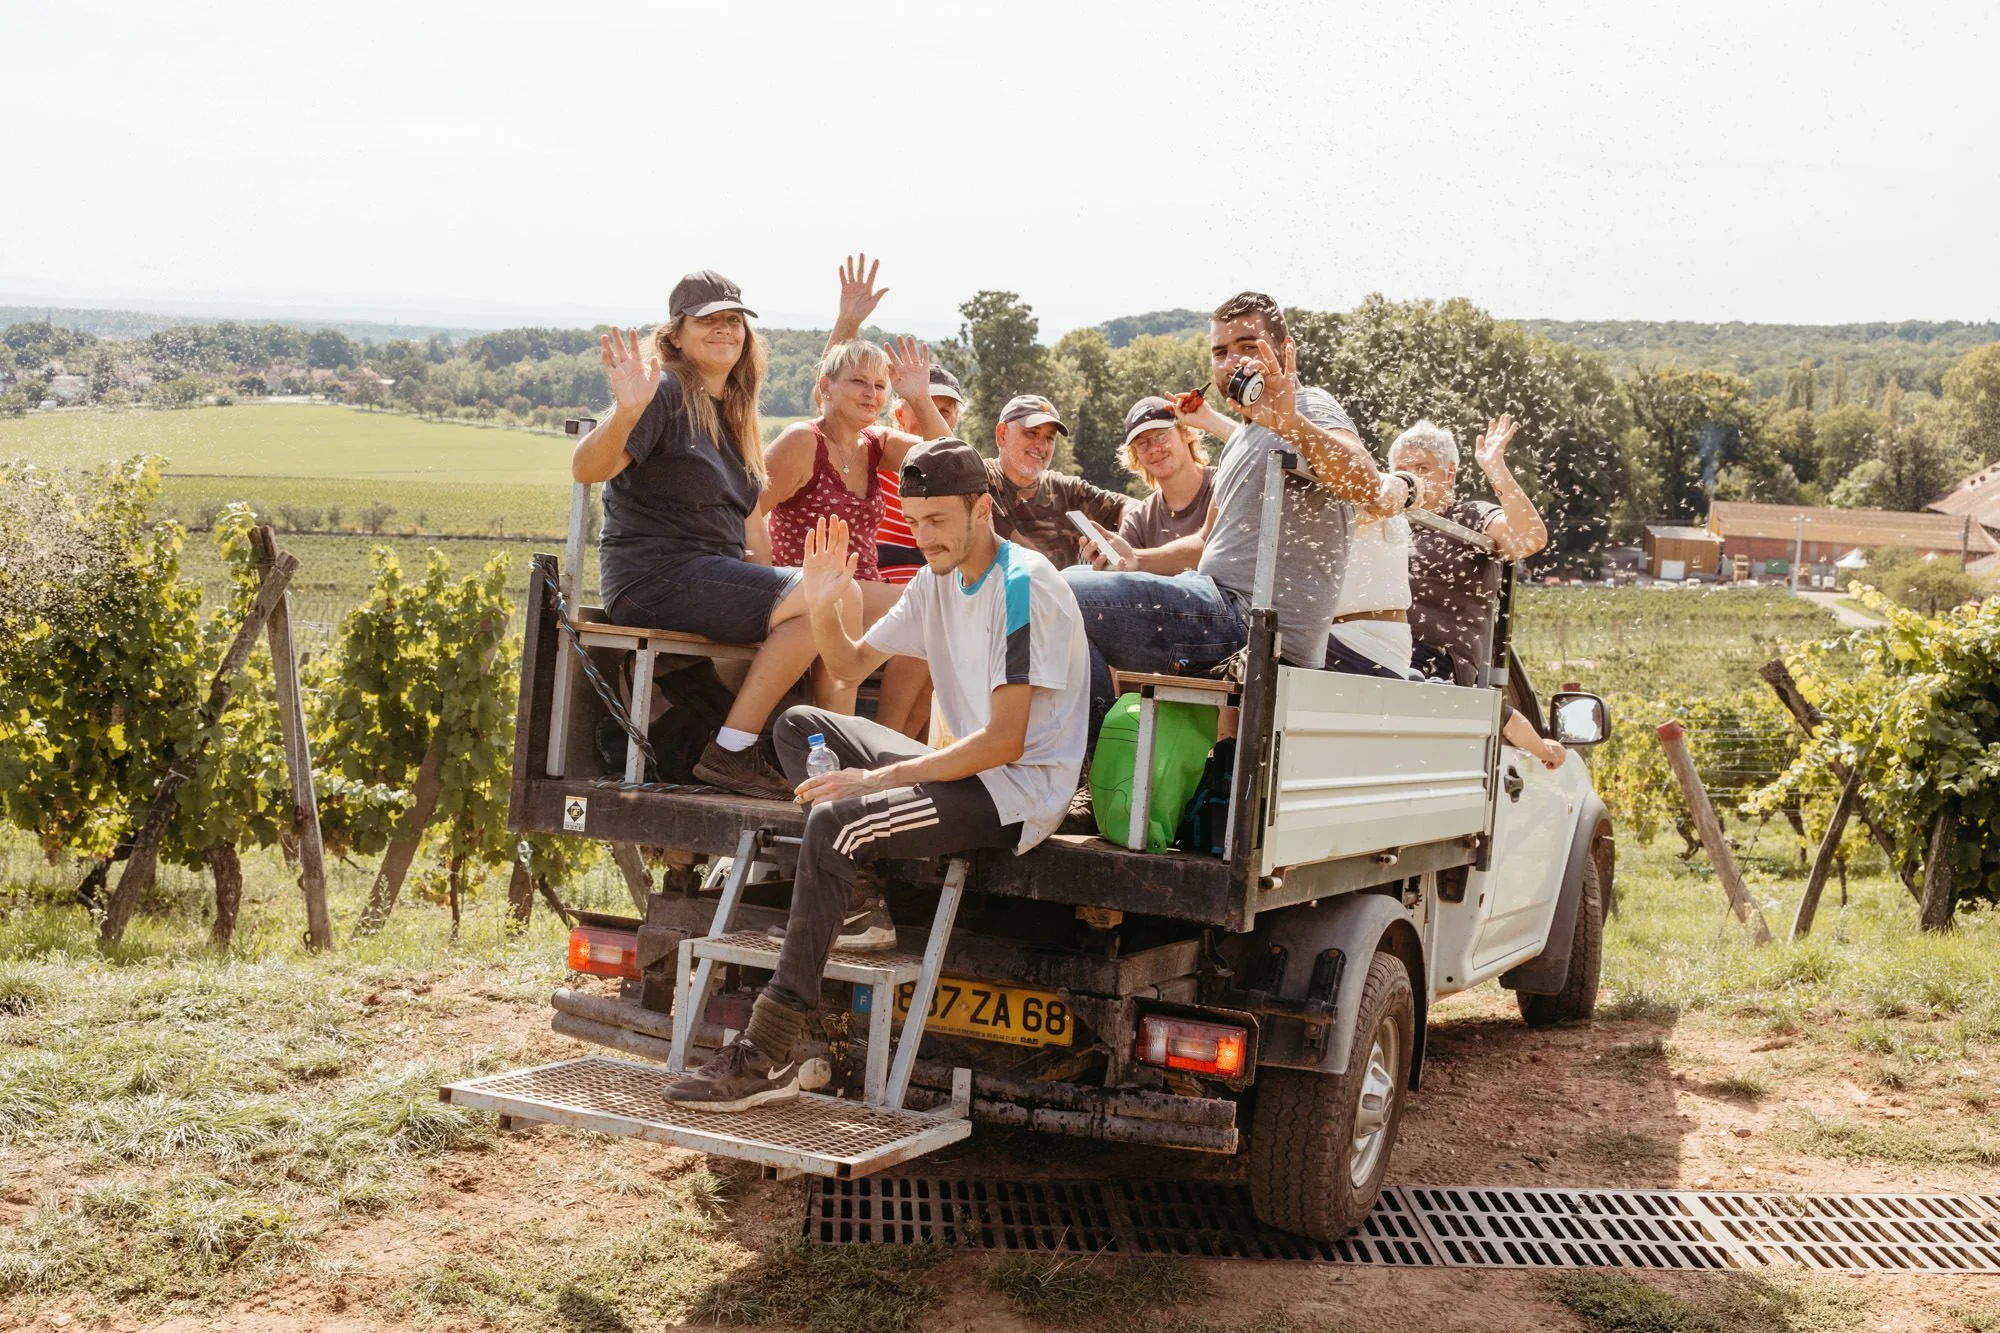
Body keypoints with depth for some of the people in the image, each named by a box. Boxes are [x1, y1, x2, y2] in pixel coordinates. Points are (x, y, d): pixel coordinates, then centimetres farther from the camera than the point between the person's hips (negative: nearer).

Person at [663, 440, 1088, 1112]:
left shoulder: (1024, 587, -17)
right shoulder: (940, 579, 10)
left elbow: (1004, 741, -23)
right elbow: (852, 662, 21)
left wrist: (877, 780, -24)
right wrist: (824, 606, -2)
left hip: (1020, 791, -10)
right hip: (970, 770, 10)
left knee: (836, 822, -28)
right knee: (800, 724, 8)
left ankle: (767, 1057, -28)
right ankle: (871, 905, -7)